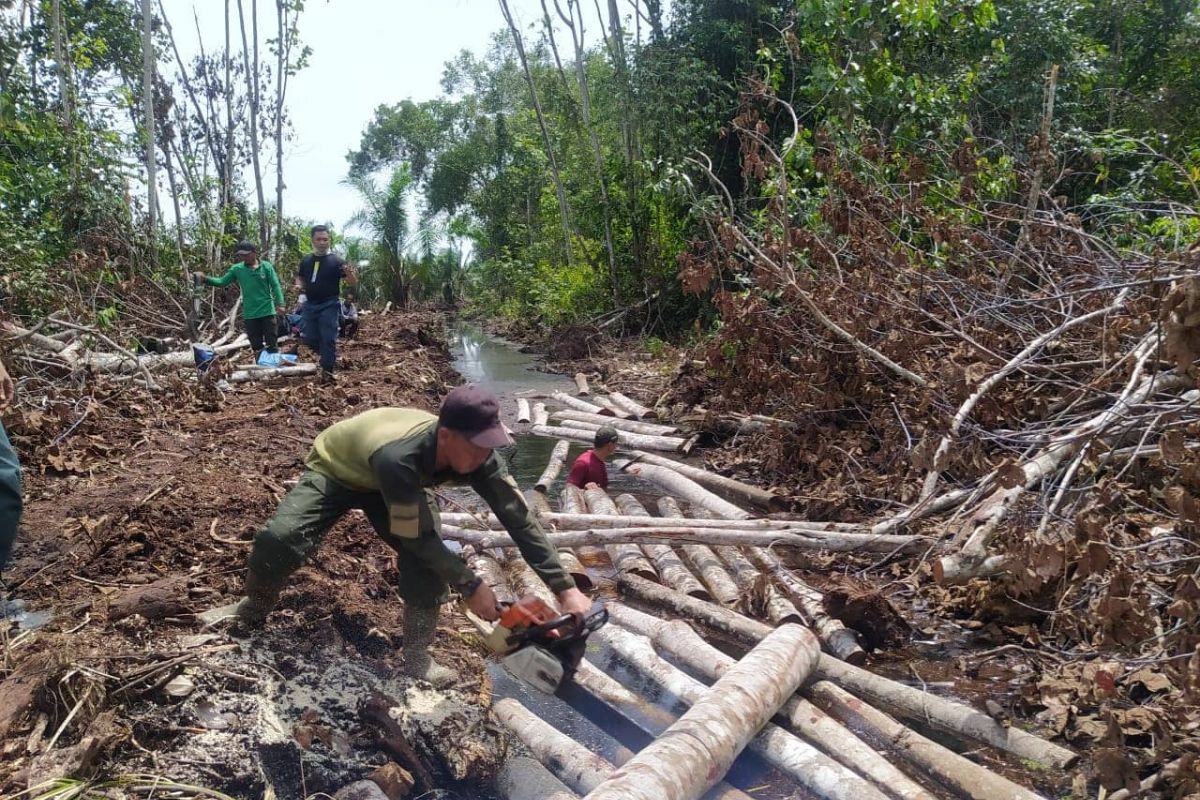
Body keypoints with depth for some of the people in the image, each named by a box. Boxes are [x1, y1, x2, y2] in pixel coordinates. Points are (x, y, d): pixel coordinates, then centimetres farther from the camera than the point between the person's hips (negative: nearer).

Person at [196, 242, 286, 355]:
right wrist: (205, 278, -12)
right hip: (250, 314, 3)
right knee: (256, 345, 11)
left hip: (267, 311, -3)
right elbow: (222, 281, 4)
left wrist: (279, 303, -16)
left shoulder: (266, 266, -5)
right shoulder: (237, 269, 2)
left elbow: (275, 286, -7)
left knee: (272, 343, 4)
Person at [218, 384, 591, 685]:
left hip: (385, 484, 4)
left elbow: (519, 518, -25)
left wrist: (565, 588, -26)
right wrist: (471, 585, -30)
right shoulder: (398, 459, -47)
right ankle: (254, 608, 9)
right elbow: (415, 537, -35)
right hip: (333, 471, -4)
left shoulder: (474, 453, -31)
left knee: (431, 554, -19)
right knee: (278, 539, -23)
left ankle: (416, 653, -5)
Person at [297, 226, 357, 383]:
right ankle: (330, 356, 30)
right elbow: (300, 277, 23)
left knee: (328, 339, -6)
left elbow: (353, 283, -10)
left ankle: (327, 372, 0)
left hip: (329, 305, -5)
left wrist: (349, 273, -34)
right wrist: (299, 285, -1)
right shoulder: (306, 260, 8)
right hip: (310, 305, 5)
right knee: (310, 339, 8)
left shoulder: (336, 260, -6)